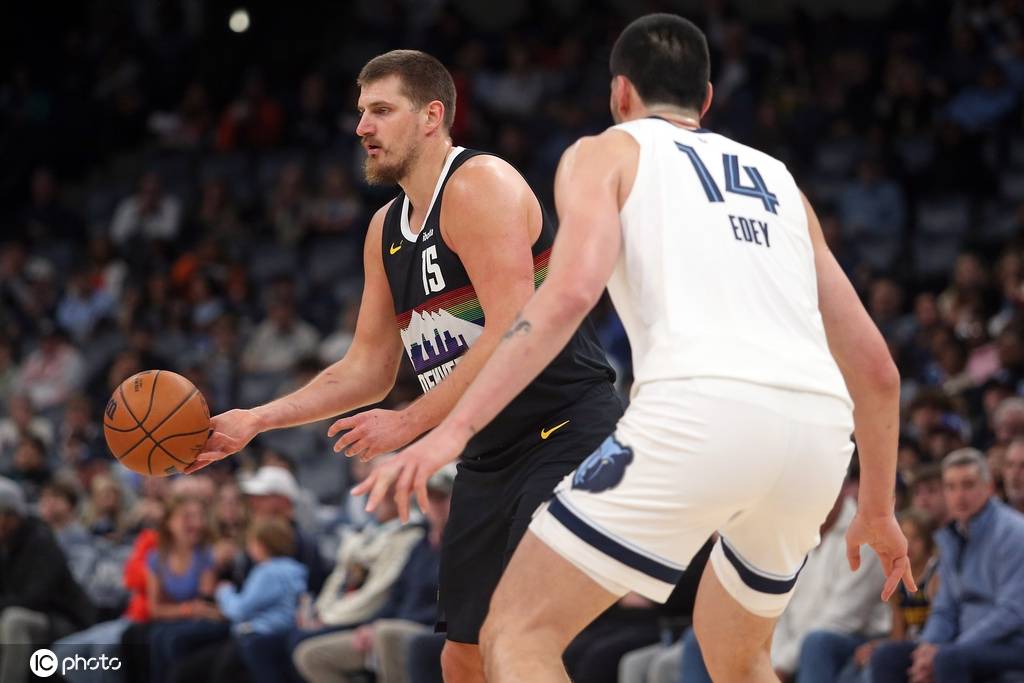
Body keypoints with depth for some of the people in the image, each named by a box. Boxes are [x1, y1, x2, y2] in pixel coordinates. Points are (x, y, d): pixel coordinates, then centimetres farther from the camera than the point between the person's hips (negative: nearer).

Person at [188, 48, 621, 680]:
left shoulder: (480, 185, -14)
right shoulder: (386, 229, 14)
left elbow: (514, 337, -23)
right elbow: (368, 368, 18)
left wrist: (410, 423, -22)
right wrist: (255, 421, 9)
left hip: (567, 431, -9)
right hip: (491, 454, 9)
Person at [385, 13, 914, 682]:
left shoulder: (607, 152, 17)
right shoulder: (777, 179, 32)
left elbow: (571, 291, -4)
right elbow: (876, 370, 30)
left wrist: (455, 428, -7)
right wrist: (878, 509, 42)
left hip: (704, 409, -6)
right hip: (818, 432, 6)